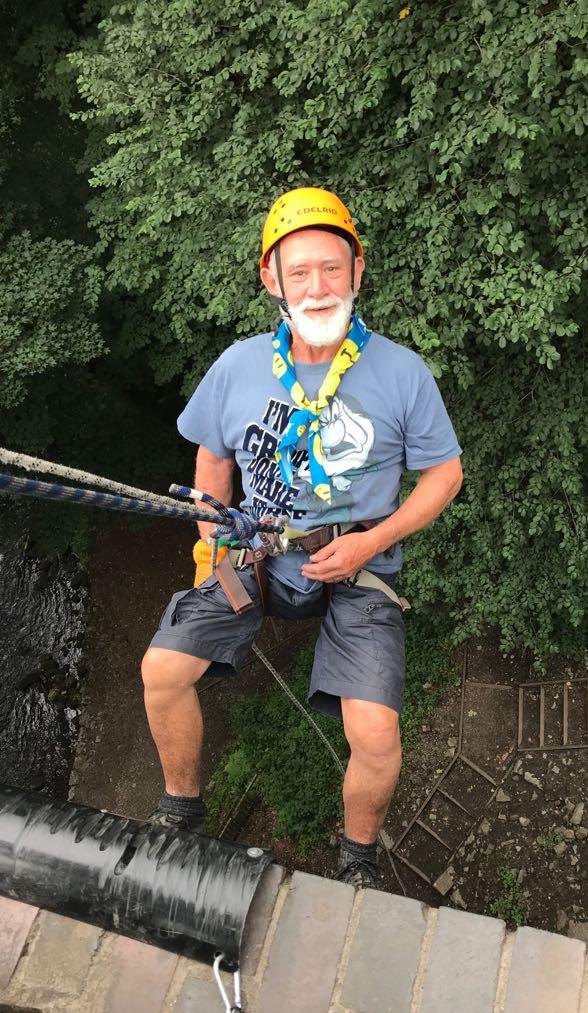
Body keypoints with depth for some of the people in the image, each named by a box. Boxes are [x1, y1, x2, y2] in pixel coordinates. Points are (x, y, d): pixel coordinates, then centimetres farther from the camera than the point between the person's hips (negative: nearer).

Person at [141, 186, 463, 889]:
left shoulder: (402, 372, -9)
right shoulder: (239, 366, -1)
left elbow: (445, 472, 0)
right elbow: (212, 456, 15)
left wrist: (371, 542, -13)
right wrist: (215, 546, 4)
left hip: (357, 568, -3)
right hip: (259, 554, 3)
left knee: (375, 735, -19)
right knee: (162, 668, -11)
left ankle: (359, 856, 15)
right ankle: (182, 806, 18)